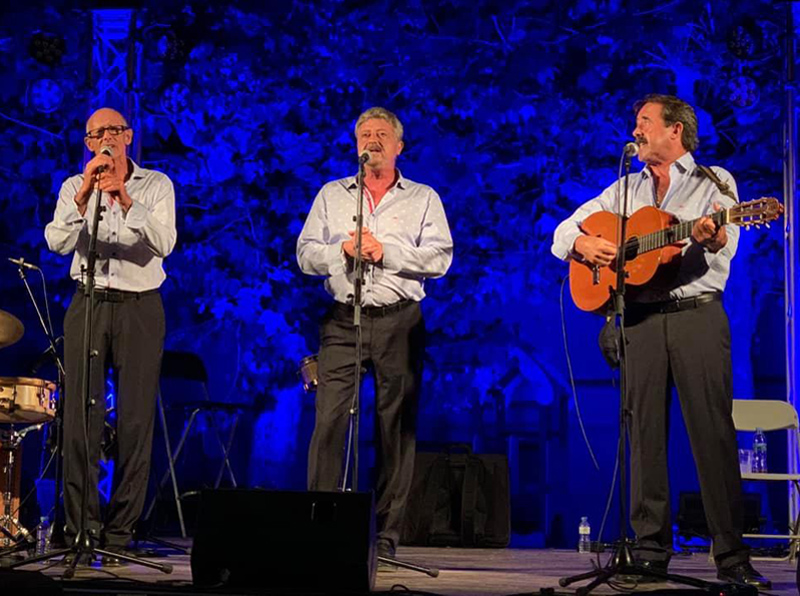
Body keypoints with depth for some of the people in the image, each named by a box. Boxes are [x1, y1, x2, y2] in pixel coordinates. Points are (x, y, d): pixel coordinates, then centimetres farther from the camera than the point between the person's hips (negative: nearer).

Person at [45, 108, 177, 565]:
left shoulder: (156, 185, 6)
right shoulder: (75, 187, 10)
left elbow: (164, 243, -10)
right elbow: (57, 242, -5)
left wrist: (125, 199, -21)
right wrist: (84, 199, -19)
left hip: (140, 308, -1)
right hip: (89, 303, 1)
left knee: (136, 420, -4)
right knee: (81, 417, -5)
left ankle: (120, 531, 1)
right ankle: (81, 526, 0)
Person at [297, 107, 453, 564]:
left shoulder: (423, 198, 11)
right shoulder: (332, 195, 17)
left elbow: (440, 258, -1)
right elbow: (306, 254, 10)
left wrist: (386, 252, -10)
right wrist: (342, 250, -8)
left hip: (399, 321, -1)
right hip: (343, 320, 1)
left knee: (397, 425, -2)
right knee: (330, 420, -9)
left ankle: (387, 534, 3)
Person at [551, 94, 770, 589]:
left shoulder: (715, 183, 9)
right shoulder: (625, 190, 20)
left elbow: (726, 243, -8)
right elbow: (563, 233, 19)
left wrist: (712, 237, -32)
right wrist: (582, 244, -4)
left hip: (698, 313, -4)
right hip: (641, 319, 4)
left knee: (714, 433, -8)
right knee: (646, 434, 1)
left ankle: (733, 558, -6)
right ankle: (651, 553, 6)